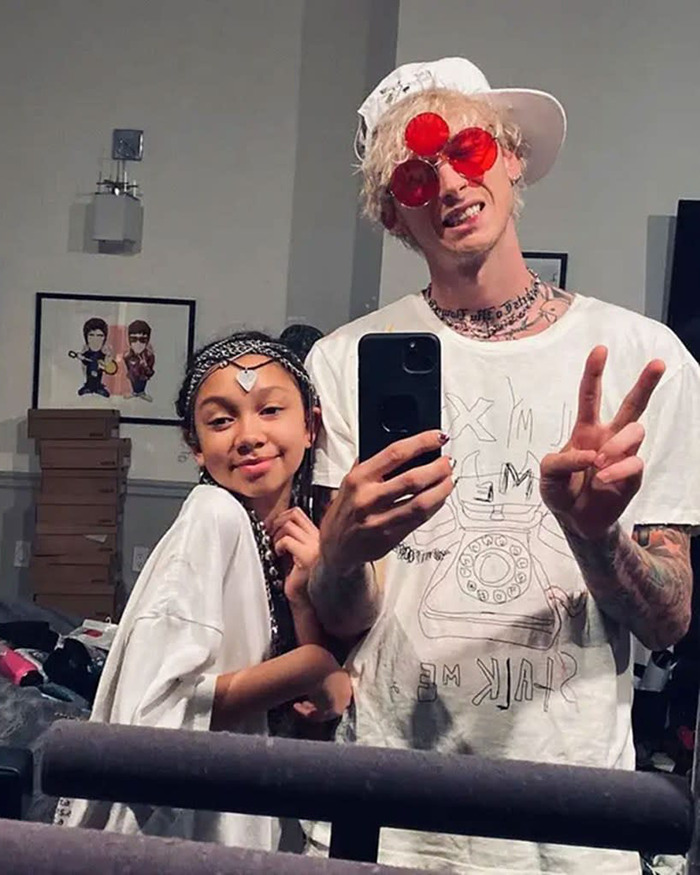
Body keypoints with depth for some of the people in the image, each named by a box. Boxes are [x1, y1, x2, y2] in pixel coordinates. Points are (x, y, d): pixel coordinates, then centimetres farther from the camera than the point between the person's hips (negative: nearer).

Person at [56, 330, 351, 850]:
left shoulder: (302, 537, -3)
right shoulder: (215, 517, -22)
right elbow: (153, 717, -28)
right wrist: (312, 666, -24)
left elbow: (322, 709, -4)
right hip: (165, 820, -6)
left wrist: (304, 599, -18)